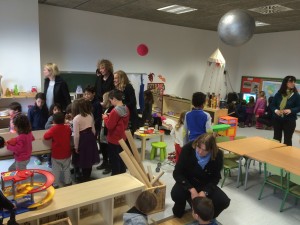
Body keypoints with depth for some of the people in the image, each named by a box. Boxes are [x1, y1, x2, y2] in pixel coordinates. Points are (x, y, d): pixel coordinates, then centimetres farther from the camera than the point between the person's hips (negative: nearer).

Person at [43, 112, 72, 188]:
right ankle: (68, 182, 27)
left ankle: (55, 184, 17)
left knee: (56, 170, 10)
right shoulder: (67, 128, -5)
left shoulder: (53, 129, -16)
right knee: (66, 169, 17)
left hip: (56, 154, -3)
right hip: (66, 153, 3)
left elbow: (46, 136, -11)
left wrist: (49, 131, 6)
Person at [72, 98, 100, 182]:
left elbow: (76, 135, -15)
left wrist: (76, 147, -6)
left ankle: (85, 178, 22)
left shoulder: (76, 118, -15)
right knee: (89, 159, 16)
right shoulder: (90, 116, 5)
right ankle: (88, 176, 30)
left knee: (83, 160, 9)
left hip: (82, 140, -6)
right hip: (91, 138, 6)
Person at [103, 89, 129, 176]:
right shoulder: (126, 108, 1)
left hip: (114, 140, -8)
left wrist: (105, 118, -6)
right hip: (122, 138, 8)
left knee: (114, 160, 7)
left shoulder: (115, 111, -25)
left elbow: (109, 126, -21)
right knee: (121, 158, 20)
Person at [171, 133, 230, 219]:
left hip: (206, 185, 2)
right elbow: (177, 173, -20)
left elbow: (215, 178, -9)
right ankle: (179, 209, 6)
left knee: (224, 202, -21)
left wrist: (204, 192, -26)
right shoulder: (187, 149, -26)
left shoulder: (218, 155, -21)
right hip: (187, 182, -1)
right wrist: (191, 189, -32)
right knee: (176, 194, -32)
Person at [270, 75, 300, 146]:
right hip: (277, 119, 2)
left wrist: (291, 110, -22)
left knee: (287, 140, 5)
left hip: (289, 120, -2)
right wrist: (276, 110, -15)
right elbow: (272, 105, 5)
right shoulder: (278, 94, 2)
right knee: (276, 138, 12)